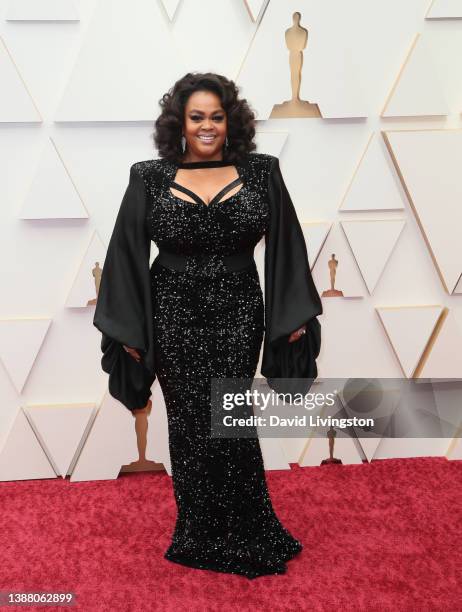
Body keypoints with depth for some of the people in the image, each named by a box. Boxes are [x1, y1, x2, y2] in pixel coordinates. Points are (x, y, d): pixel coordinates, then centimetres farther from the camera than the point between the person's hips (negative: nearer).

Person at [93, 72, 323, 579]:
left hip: (238, 317, 0)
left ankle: (245, 537, 22)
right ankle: (199, 536, 25)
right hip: (175, 319, 0)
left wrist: (295, 316, -2)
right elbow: (128, 255, 0)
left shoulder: (261, 173, 3)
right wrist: (129, 331, -4)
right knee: (191, 424, 6)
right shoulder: (150, 179, 0)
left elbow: (285, 248, 3)